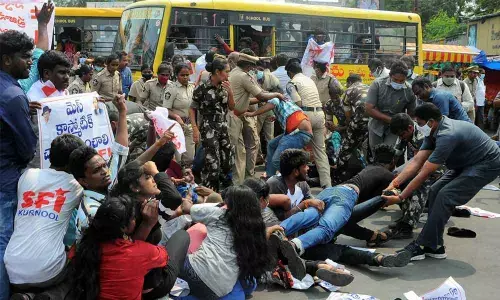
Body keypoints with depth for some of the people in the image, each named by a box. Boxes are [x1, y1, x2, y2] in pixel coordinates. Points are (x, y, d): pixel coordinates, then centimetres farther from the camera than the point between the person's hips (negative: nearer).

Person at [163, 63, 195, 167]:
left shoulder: (192, 87, 9)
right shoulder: (171, 89, -9)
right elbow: (166, 110, -12)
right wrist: (176, 117, -28)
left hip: (189, 124, 6)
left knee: (189, 157, 8)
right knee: (176, 157, -3)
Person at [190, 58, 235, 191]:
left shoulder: (224, 87, 7)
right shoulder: (202, 89, -11)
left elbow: (232, 107, 12)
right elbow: (192, 109, -5)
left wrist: (230, 92, -4)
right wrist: (195, 129, -13)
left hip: (223, 128, 7)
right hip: (209, 129, -7)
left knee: (228, 161, 7)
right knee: (213, 164, -9)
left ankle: (217, 190, 26)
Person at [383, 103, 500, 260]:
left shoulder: (447, 135, -32)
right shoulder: (434, 131, -3)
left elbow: (424, 174, -29)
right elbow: (416, 161, -4)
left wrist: (400, 197, -23)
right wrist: (394, 183, -14)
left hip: (487, 164, -10)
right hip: (467, 163, 10)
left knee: (445, 197, -19)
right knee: (435, 191, 1)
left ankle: (423, 246, -11)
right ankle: (435, 246, 7)